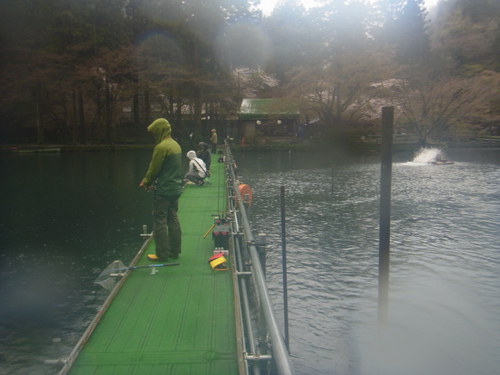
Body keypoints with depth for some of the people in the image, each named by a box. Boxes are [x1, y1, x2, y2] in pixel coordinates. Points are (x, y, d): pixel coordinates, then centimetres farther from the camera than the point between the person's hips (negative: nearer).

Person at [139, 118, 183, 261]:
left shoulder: (161, 147, -17)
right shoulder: (176, 145, 11)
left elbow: (154, 169, -14)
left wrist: (146, 182, 5)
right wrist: (150, 180, 13)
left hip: (164, 190, -9)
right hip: (176, 188, 9)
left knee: (159, 221, 0)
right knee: (173, 219, 14)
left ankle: (162, 254, 6)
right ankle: (174, 251, 21)